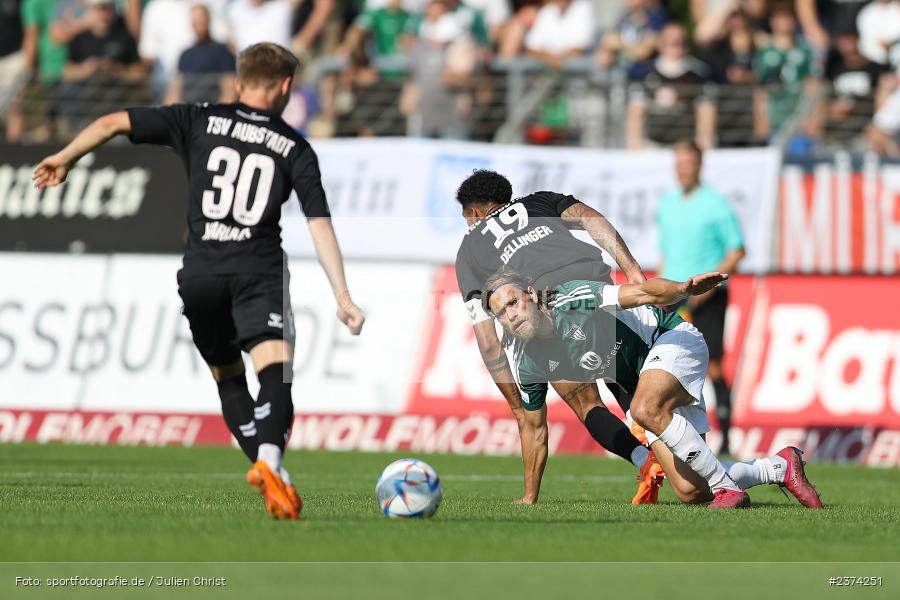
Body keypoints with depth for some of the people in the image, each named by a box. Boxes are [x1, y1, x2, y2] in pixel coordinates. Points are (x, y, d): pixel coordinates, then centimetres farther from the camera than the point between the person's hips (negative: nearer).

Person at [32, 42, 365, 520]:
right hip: (260, 273, -2)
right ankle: (269, 458, -45)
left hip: (199, 274, 2)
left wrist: (63, 160, 21)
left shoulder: (199, 121, 11)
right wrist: (342, 296, 2)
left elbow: (112, 123, 6)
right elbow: (320, 225, 2)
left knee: (228, 378, 18)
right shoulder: (294, 147, 9)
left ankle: (274, 478, 6)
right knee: (275, 370, -17)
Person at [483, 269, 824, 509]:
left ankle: (726, 487, -27)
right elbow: (536, 429, 9)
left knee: (646, 410, -38)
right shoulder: (530, 365, -4)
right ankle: (780, 467, 11)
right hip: (647, 389, 7)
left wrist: (684, 289, -50)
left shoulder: (572, 299, -23)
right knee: (690, 492, -7)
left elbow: (641, 293, -29)